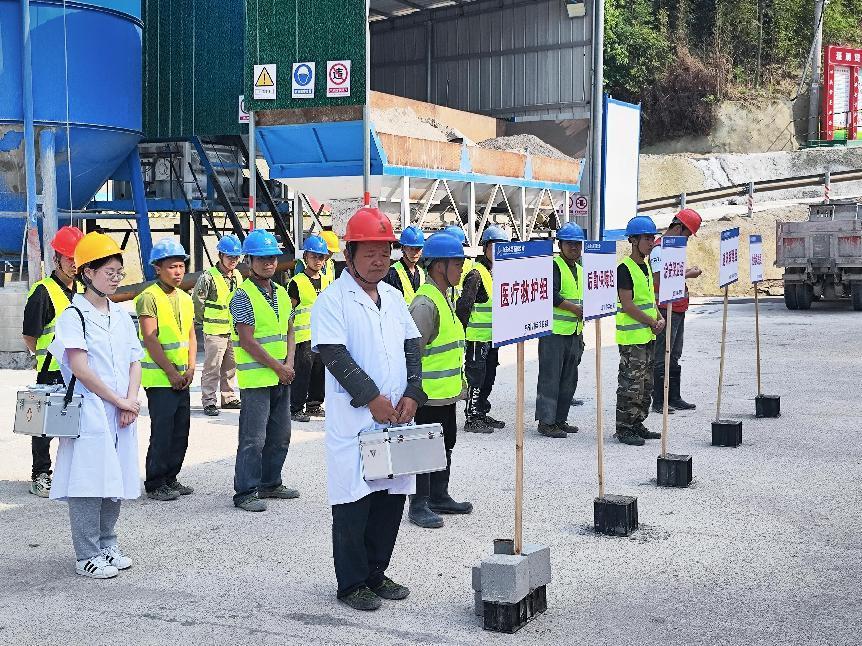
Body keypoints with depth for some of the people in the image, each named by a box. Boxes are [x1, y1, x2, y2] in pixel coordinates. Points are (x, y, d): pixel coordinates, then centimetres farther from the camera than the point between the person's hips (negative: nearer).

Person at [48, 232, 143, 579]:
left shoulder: (122, 315, 14)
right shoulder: (74, 315, -7)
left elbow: (135, 362, 13)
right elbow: (79, 368, -14)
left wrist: (131, 400, -3)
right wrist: (118, 401, -12)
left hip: (122, 413, 6)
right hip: (89, 411, -6)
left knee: (116, 478, 11)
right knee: (89, 481, -4)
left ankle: (107, 546, 23)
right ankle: (87, 556, 4)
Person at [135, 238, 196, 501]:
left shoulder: (185, 299, 13)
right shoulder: (149, 297, -10)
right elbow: (150, 340, -15)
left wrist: (190, 369, 2)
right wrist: (171, 372, -14)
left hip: (182, 378, 7)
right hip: (159, 378, -7)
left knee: (181, 431, 10)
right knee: (162, 431, -5)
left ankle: (170, 479, 22)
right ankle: (155, 484, 5)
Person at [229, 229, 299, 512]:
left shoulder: (281, 293, 13)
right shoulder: (243, 295, -10)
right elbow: (247, 341, -14)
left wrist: (289, 364, -1)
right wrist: (278, 367, -12)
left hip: (282, 377, 8)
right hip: (256, 378, -7)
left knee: (280, 436, 14)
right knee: (253, 438, -5)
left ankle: (271, 483, 27)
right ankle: (245, 492, 3)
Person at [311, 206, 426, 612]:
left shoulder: (394, 297, 14)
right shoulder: (332, 300, -7)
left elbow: (412, 347, 14)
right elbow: (334, 354, -15)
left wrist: (412, 394, -1)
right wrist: (372, 398, -18)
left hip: (397, 417, 7)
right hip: (353, 421, -6)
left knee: (391, 496, 11)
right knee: (353, 502, 0)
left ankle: (376, 573, 25)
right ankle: (352, 583, 12)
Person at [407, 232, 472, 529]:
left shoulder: (443, 298, 13)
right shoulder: (425, 304, -20)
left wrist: (460, 381, 23)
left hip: (447, 392, 10)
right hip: (429, 393, -10)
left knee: (445, 445, 18)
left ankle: (438, 496, 30)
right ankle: (419, 505, 8)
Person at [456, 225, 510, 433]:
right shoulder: (476, 273, -14)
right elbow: (464, 305, -18)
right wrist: (464, 331, -16)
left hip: (493, 337, 9)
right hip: (478, 337, -9)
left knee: (488, 376, 15)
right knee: (476, 377, -4)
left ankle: (482, 414, 25)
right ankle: (472, 418, 1)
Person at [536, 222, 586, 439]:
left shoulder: (580, 269, 17)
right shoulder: (553, 266, -9)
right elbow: (550, 295, -21)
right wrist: (575, 308, -16)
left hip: (574, 333, 8)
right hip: (554, 333, -8)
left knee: (569, 379, 12)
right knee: (550, 377, -6)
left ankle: (560, 419, 20)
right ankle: (546, 421, -2)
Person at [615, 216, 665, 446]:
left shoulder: (646, 267, 15)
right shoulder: (624, 268, -14)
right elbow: (627, 305, -19)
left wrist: (659, 319, 4)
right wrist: (652, 323, -13)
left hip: (648, 335, 9)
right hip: (631, 337, -9)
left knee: (646, 385, 14)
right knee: (631, 384, -7)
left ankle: (637, 425, 23)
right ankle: (623, 429, 0)